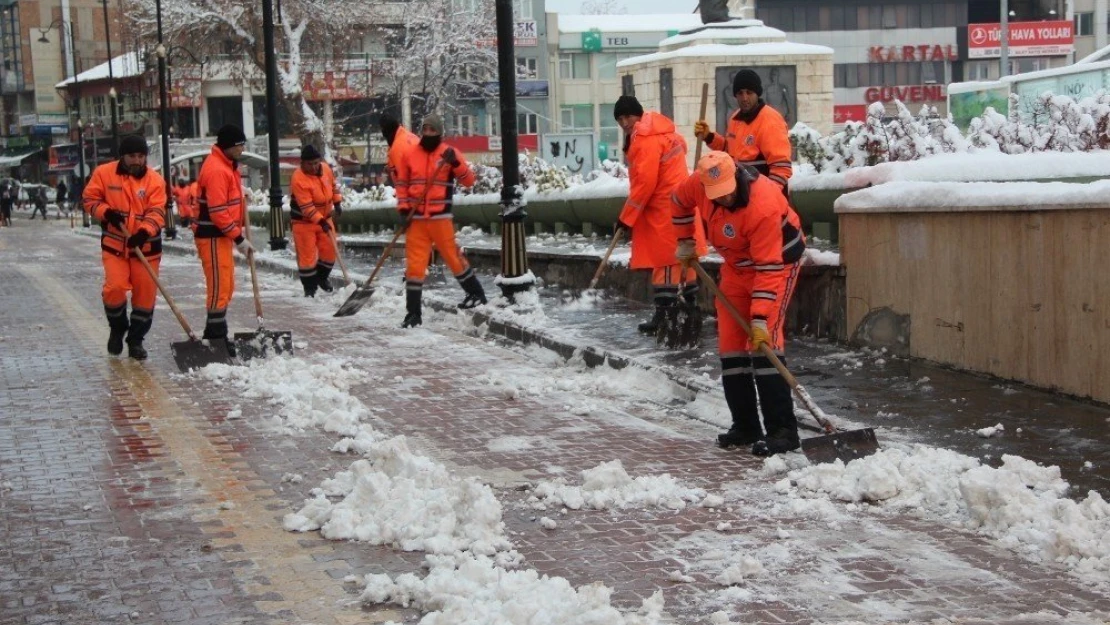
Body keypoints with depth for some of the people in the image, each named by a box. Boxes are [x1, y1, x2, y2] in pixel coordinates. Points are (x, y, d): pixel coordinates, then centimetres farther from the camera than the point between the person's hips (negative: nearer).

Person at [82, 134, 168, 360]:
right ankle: (117, 328, 15)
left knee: (145, 294, 2)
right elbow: (90, 198, 5)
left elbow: (157, 212, -11)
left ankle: (136, 339, 19)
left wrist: (144, 232, -28)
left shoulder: (154, 180, -4)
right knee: (114, 287, -13)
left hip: (145, 246, 1)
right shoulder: (104, 173, -1)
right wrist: (107, 213, -14)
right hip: (114, 245, 0)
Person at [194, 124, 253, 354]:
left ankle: (214, 335, 23)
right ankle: (217, 337, -4)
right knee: (219, 287, -8)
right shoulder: (216, 169, -18)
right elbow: (217, 212, -22)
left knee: (225, 287, 15)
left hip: (223, 235, 11)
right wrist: (239, 239, -18)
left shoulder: (227, 165, 15)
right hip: (213, 237, -11)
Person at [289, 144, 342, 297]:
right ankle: (309, 287, 6)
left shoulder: (325, 168, -6)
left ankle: (322, 278, 32)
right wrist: (321, 221, -32)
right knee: (307, 256, -5)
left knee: (329, 251, 9)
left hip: (324, 218, 6)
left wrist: (337, 204, 12)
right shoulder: (298, 179, -26)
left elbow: (333, 185, 15)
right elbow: (306, 207, -29)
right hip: (304, 222, -6)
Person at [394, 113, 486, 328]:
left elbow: (469, 180, -6)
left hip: (440, 218, -2)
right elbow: (401, 183, 14)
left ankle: (477, 293, 27)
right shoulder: (409, 154, 5)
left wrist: (455, 163, -22)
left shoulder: (449, 153, -1)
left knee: (453, 258, 5)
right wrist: (403, 208, 3)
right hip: (416, 219, 2)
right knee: (414, 265, 1)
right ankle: (413, 312, 7)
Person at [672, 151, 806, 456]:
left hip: (777, 259, -7)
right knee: (730, 343, 4)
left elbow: (768, 268, -34)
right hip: (737, 263, 7)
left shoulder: (763, 205, -36)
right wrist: (685, 242, 12)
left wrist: (760, 319, -35)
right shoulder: (698, 183, -18)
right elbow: (680, 202, 9)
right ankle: (745, 427, 13)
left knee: (763, 343, -19)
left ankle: (783, 430, -19)